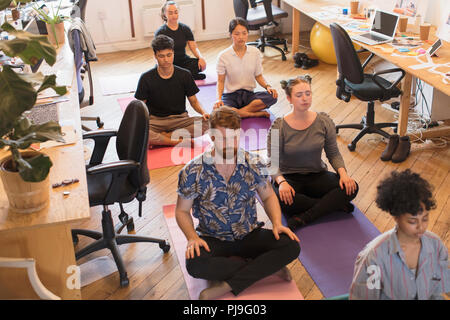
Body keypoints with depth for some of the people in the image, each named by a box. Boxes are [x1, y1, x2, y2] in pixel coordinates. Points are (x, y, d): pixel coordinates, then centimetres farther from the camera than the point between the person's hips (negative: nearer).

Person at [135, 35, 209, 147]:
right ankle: (180, 141, -23)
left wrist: (203, 112, -13)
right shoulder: (146, 78, -2)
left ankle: (159, 139, -22)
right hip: (155, 120, -1)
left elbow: (193, 101, 8)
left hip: (179, 118, 2)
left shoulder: (184, 75, 1)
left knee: (206, 123, -29)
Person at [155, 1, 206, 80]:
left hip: (183, 61, 2)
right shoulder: (160, 32, -5)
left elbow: (194, 47, 2)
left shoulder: (185, 29, 5)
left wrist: (201, 57, -20)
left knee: (201, 64, -27)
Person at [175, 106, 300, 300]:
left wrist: (277, 223, -8)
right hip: (213, 240, -2)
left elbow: (268, 196, 11)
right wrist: (192, 238, -19)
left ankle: (227, 286, -23)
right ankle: (268, 267, -18)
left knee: (291, 246, -23)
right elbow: (182, 211, 0)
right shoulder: (193, 172, -10)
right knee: (194, 264, -34)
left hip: (249, 235, 2)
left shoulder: (253, 164, -4)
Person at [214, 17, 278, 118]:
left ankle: (237, 112, -22)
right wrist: (219, 98, -19)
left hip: (248, 94, 2)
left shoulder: (255, 52, 1)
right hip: (230, 95, -2)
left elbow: (258, 76, 9)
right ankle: (256, 113, -21)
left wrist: (267, 86, -11)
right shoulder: (223, 56, -6)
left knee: (271, 97, -28)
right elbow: (220, 81, -1)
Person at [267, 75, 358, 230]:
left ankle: (304, 218, -25)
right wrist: (281, 182, -33)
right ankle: (334, 204, -19)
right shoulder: (279, 127, -12)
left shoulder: (324, 121, -4)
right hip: (289, 177, -3)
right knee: (281, 198, -37)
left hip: (317, 175, 3)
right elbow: (273, 163, -13)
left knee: (351, 187, -23)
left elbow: (334, 153, 4)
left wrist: (343, 173, -15)